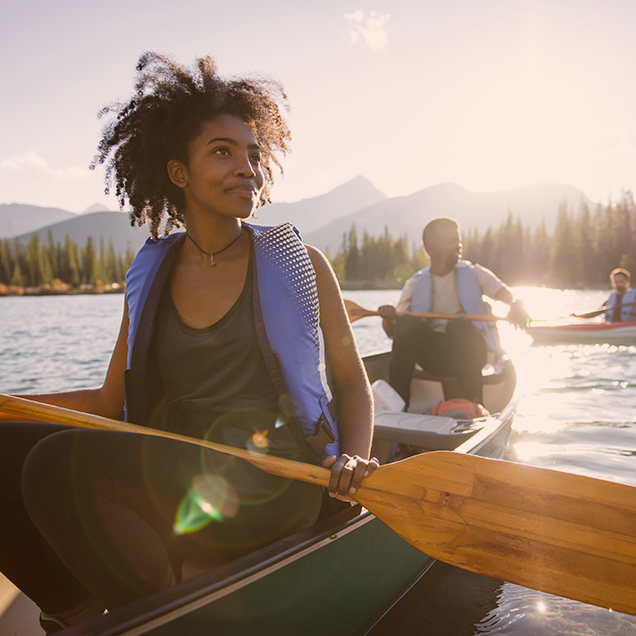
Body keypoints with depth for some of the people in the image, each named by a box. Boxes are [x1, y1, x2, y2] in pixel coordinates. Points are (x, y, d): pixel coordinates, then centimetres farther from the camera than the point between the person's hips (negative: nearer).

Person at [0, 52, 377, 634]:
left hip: (272, 484, -4)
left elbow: (352, 382, 6)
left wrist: (353, 459, -13)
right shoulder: (149, 276, 11)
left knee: (60, 465, -25)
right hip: (171, 476, 5)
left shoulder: (297, 262, 2)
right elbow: (111, 402, 15)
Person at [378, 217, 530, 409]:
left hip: (469, 351, -1)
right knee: (406, 321, -27)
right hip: (433, 354, 1)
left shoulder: (474, 274, 13)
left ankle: (474, 402, -33)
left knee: (459, 323, -33)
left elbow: (510, 297, 1)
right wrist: (388, 318, -17)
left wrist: (517, 307, -24)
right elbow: (393, 332, 7)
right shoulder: (415, 284, 13)